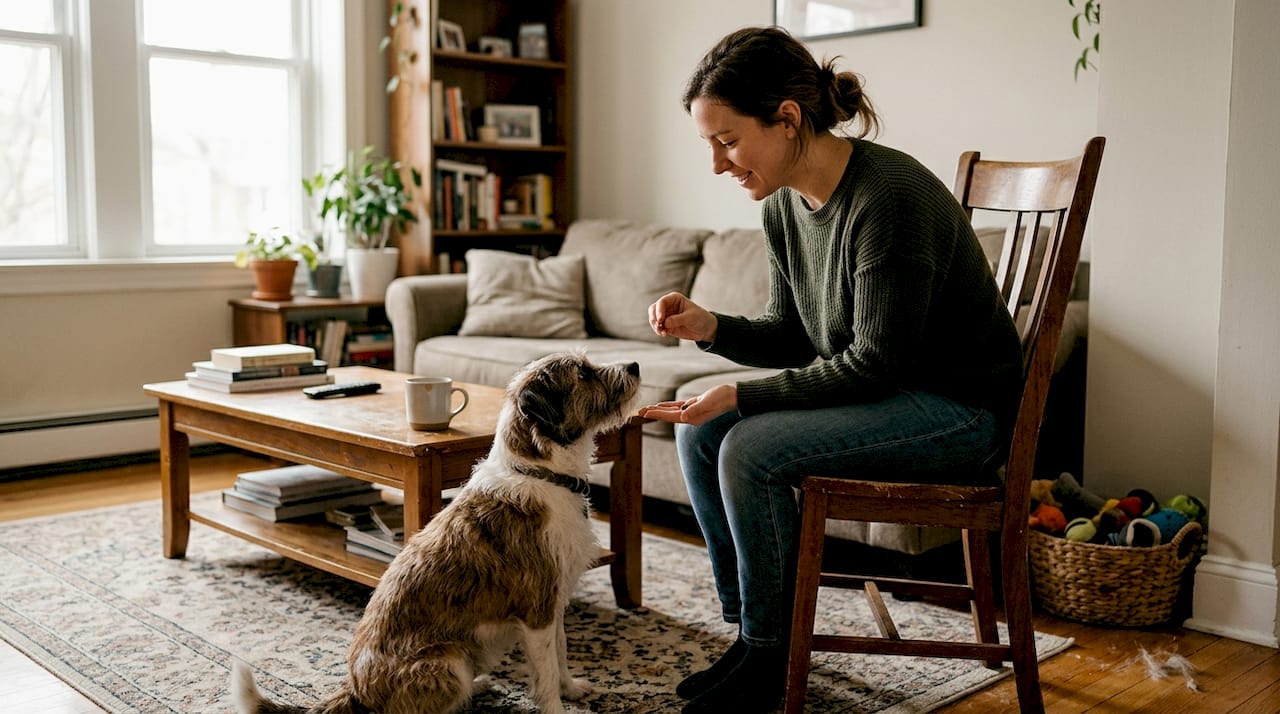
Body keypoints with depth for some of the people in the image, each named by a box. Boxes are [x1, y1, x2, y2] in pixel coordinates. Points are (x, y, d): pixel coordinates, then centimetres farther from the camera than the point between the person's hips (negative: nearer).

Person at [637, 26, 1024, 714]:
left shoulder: (888, 197, -26)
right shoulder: (783, 204, 1)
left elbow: (875, 362, -23)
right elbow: (789, 334, 9)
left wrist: (743, 395, -23)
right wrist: (710, 327, -10)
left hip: (961, 408, -9)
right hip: (885, 391, 9)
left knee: (751, 448, -24)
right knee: (699, 432, -3)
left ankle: (769, 657, -4)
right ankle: (747, 630, 8)